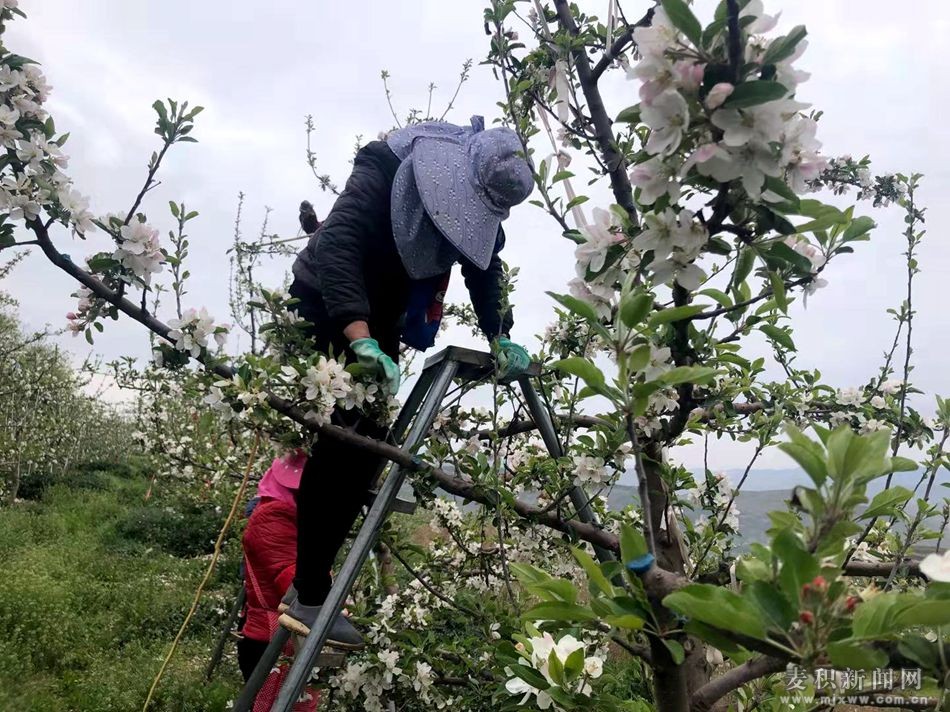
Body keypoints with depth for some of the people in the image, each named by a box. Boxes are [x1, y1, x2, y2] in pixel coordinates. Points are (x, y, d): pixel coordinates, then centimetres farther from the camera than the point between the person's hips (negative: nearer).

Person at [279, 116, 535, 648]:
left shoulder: (482, 205, -8)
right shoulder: (383, 171, -27)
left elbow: (487, 270, -5)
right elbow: (337, 245, -37)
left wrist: (501, 337, -22)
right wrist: (361, 340, -49)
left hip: (381, 318, 6)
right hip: (327, 306, -6)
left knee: (369, 440, 1)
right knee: (344, 431, -16)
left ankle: (307, 586, 12)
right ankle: (309, 596, -11)